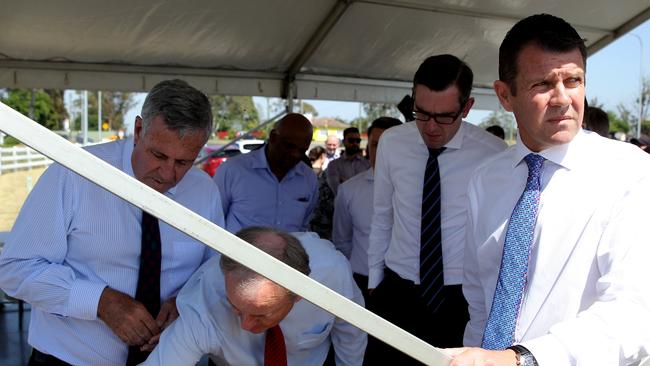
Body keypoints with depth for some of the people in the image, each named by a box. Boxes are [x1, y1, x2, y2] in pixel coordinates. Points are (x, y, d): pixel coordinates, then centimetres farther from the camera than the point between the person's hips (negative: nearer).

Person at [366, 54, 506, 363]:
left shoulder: (494, 154, -11)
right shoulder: (391, 143, -4)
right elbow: (381, 217, 5)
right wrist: (374, 284, 10)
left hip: (464, 301, -2)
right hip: (397, 295, 2)